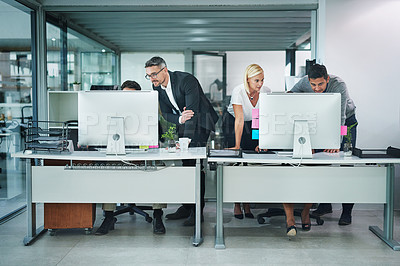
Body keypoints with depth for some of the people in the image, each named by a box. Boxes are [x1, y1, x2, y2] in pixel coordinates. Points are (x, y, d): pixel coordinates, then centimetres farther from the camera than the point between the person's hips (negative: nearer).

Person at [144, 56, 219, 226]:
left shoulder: (186, 80, -25)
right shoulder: (157, 86, -2)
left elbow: (192, 111, -30)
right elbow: (166, 114, 1)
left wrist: (185, 141, -36)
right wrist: (179, 119, -23)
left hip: (200, 121, -7)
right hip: (182, 123, 7)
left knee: (195, 162, -13)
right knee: (185, 163, 6)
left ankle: (197, 211, -6)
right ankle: (187, 207, 15)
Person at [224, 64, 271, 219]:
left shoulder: (266, 92, -20)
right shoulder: (238, 91, -29)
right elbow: (239, 120, -33)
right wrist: (237, 146, -36)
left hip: (253, 124, 3)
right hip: (232, 123, -2)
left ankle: (247, 204, 1)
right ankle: (237, 204, -1)